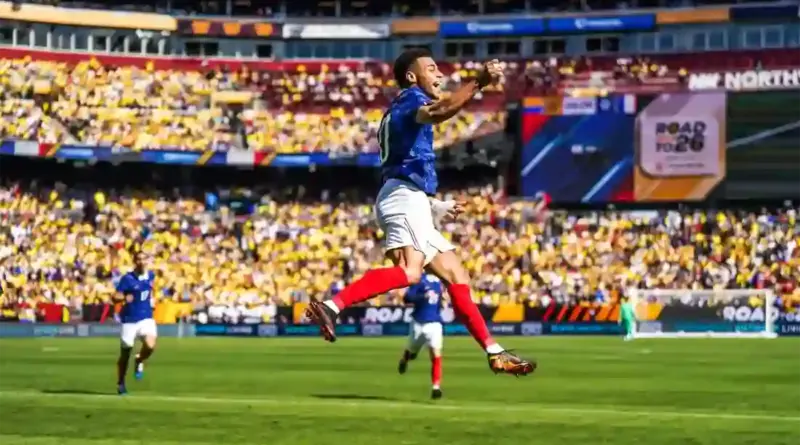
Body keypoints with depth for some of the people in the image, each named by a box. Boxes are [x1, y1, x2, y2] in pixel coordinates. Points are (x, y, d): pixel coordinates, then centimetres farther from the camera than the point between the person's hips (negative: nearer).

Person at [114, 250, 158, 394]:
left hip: (146, 318, 3)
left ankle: (139, 361, 12)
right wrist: (124, 298, -35)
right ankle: (120, 384, 26)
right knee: (125, 353, 6)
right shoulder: (127, 278, -11)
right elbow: (116, 297, -16)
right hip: (130, 319, -3)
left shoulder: (150, 275, 4)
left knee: (150, 346, -23)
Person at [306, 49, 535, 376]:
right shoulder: (410, 98, -1)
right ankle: (332, 306, -41)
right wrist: (478, 82, -36)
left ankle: (494, 353, 11)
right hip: (404, 198, -11)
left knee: (455, 275, 10)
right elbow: (438, 112, -27)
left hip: (409, 204, 11)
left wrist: (436, 207, 34)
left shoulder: (400, 111, 29)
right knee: (409, 272, -31)